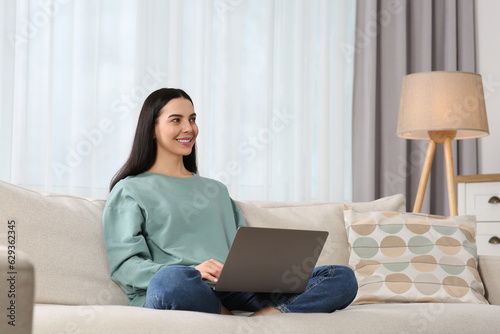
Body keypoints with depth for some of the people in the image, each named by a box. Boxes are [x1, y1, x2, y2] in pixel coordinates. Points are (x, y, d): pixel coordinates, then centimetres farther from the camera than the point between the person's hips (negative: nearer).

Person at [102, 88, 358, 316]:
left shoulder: (217, 190, 32)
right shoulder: (130, 191, 14)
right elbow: (124, 265, -1)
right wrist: (193, 272, -18)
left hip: (231, 293, 5)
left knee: (343, 277, -13)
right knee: (173, 279, -44)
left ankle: (260, 317, -34)